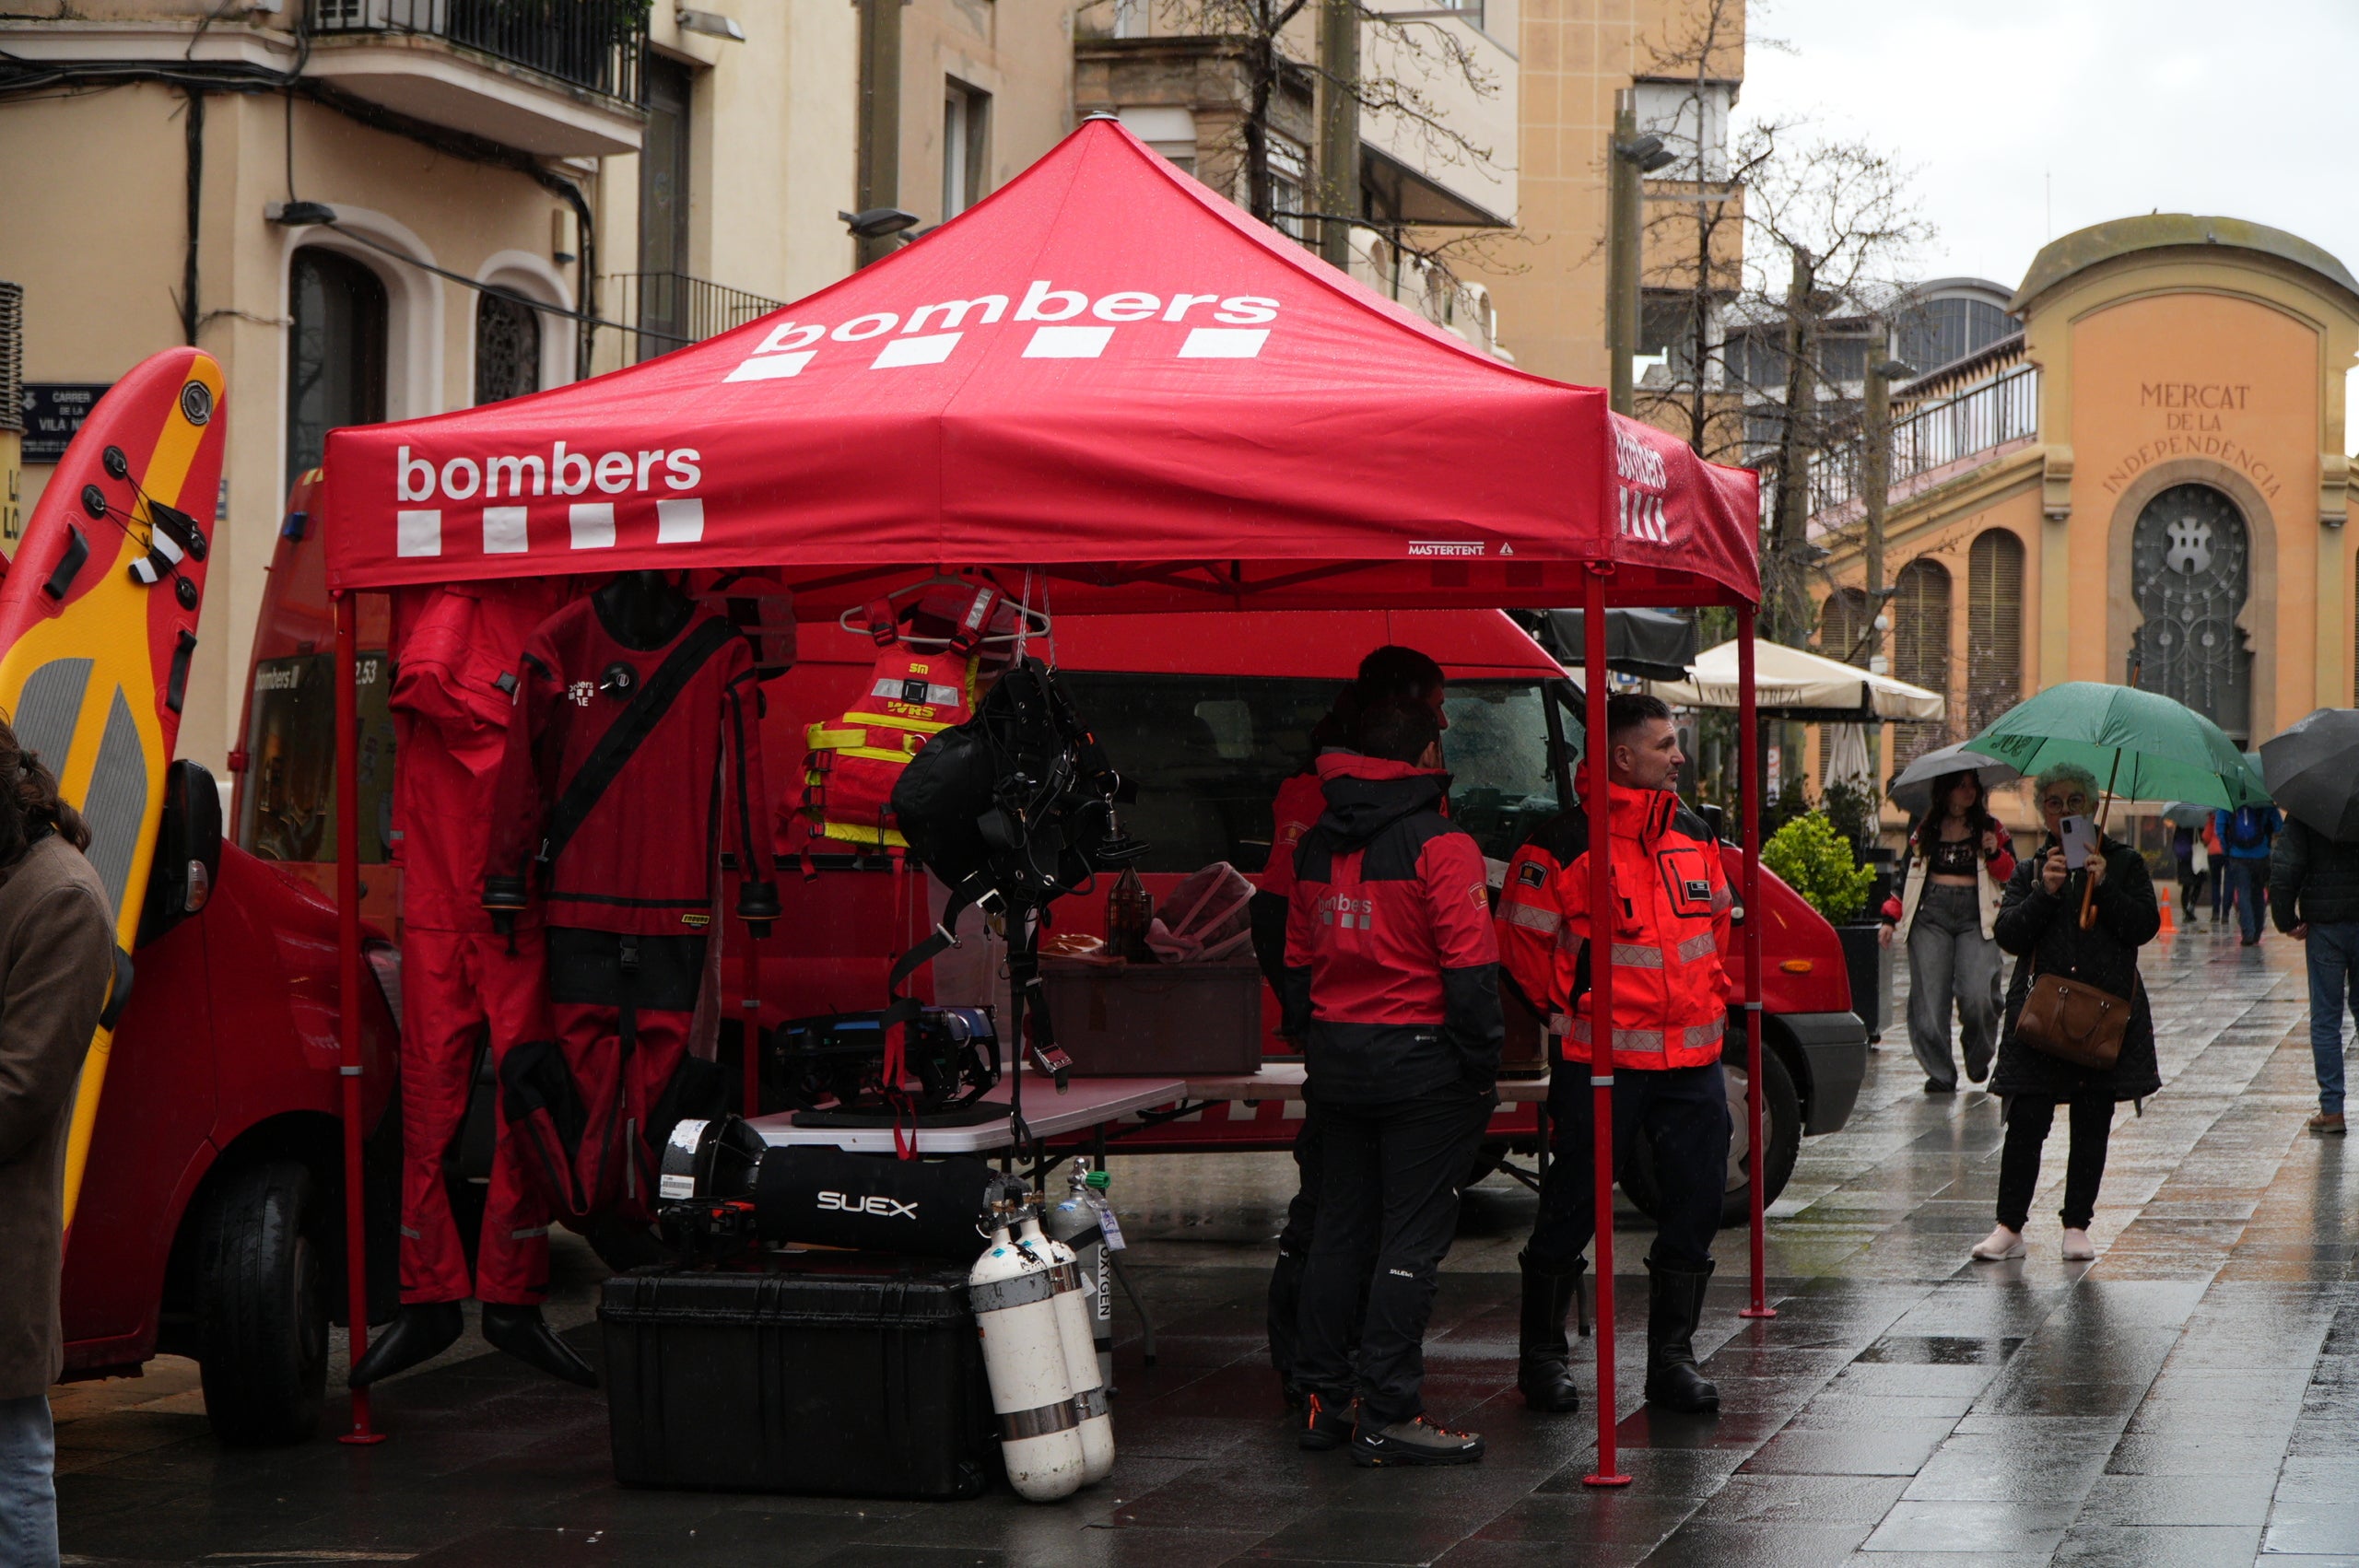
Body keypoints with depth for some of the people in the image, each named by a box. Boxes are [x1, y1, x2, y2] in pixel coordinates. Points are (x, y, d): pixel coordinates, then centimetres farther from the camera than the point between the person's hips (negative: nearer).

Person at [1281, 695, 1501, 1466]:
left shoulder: (1317, 846, 10)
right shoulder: (1441, 846, -13)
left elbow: (1297, 962, 16)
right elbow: (1468, 969, -16)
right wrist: (1480, 1067, -9)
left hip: (1338, 1061, 7)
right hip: (1421, 1062, -7)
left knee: (1339, 1230, 14)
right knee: (1411, 1239, -4)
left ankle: (1324, 1400, 18)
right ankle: (1388, 1416, -5)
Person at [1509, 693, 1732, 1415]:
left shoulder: (1692, 835, 12)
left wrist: (1711, 999, 15)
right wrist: (1568, 1009, -4)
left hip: (1692, 1057, 6)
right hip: (1600, 1059, -6)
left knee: (1694, 1207, 6)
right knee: (1572, 1207, 2)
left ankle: (1672, 1356, 16)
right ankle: (1543, 1353, 16)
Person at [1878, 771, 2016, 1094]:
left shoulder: (1990, 829, 12)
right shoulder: (1924, 831, 13)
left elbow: (2012, 875, 11)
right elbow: (1908, 876, 18)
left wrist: (1994, 854, -8)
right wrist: (1891, 918, 12)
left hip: (1975, 916, -1)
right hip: (1931, 913, 1)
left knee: (1977, 995, -15)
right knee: (1930, 998, -6)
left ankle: (1978, 1060, 10)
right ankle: (1940, 1072, 1)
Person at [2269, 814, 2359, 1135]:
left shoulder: (2305, 816, -7)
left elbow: (2283, 871, -14)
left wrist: (2287, 921, -4)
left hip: (2325, 927, -2)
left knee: (2325, 1018, 4)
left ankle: (2331, 1108, 1)